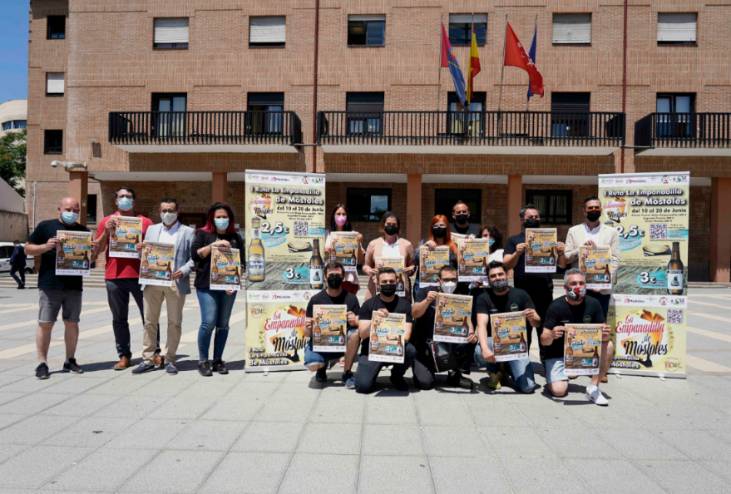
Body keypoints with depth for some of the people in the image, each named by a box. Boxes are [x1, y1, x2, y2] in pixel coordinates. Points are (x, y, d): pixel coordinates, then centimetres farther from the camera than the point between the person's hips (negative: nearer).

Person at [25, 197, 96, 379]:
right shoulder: (45, 226, 4)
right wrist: (46, 246, -14)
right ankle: (42, 363, 7)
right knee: (45, 323, -1)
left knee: (72, 323, 8)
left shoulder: (83, 230, 12)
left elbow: (91, 257, 16)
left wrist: (93, 251, -6)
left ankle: (70, 360, 18)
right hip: (49, 285, -3)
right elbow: (28, 249, 4)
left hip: (74, 285, 3)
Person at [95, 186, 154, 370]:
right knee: (119, 319, 7)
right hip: (114, 277, 2)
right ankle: (124, 356, 15)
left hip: (140, 276, -1)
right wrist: (106, 232, -6)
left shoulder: (145, 222, 7)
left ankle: (154, 352, 11)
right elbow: (97, 249, 9)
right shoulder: (107, 221, 11)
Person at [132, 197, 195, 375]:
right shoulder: (151, 229, 16)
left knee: (174, 322, 2)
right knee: (149, 321, 6)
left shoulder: (188, 232, 6)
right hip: (152, 281, 3)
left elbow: (194, 257, 1)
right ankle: (148, 359, 14)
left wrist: (183, 271, -14)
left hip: (175, 282, -3)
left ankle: (169, 359, 12)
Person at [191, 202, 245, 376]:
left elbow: (242, 262, 10)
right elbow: (195, 254, -4)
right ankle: (203, 361, 3)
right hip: (206, 285, -3)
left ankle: (218, 360, 16)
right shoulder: (203, 234, 7)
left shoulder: (236, 238, 13)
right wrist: (213, 245, -14)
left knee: (223, 324, 6)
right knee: (208, 322, -11)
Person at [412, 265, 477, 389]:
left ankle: (454, 371, 1)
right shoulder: (425, 292, -5)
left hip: (448, 343, 3)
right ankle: (429, 368, 19)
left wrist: (471, 333, -28)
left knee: (471, 341, -25)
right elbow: (415, 314, -17)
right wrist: (427, 300, -35)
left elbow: (466, 319, -6)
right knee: (424, 383, -19)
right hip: (423, 343, -3)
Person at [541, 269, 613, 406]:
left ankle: (593, 388, -10)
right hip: (557, 353, -3)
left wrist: (605, 335, -30)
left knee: (608, 347, -23)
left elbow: (601, 334, -6)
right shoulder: (556, 306, -18)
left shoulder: (593, 304, -9)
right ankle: (563, 375, 16)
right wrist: (551, 335, -42)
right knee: (559, 391, -20)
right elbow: (544, 341, -19)